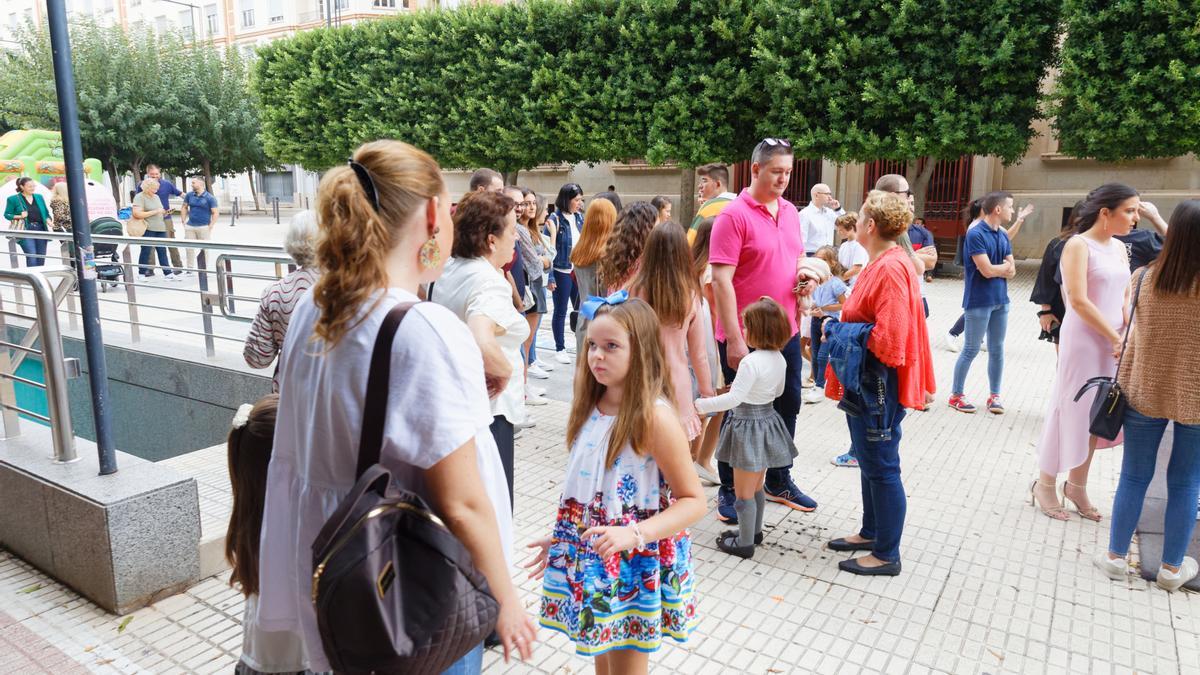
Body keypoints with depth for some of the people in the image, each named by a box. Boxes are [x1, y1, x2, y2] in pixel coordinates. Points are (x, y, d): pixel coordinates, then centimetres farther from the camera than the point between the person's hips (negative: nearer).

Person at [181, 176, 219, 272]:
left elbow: (215, 213, -7)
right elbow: (184, 207, 16)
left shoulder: (209, 198, -7)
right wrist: (184, 221, 8)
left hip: (204, 227, -4)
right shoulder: (189, 195, 5)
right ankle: (190, 269, 19)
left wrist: (210, 227, -11)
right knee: (189, 247, 8)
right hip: (190, 226, 4)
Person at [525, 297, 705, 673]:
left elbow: (693, 501, -19)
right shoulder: (591, 407, 0)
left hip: (634, 567, -6)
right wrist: (563, 538, 13)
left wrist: (633, 534, -30)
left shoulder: (654, 417, -21)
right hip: (590, 560, 6)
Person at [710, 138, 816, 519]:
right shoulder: (734, 215, -14)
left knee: (787, 406, 17)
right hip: (744, 338, -7)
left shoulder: (790, 212, 9)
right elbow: (721, 279, -19)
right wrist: (734, 340, -22)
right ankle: (729, 491, 22)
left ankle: (778, 482, 36)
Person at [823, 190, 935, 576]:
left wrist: (842, 334, -15)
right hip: (865, 382, 10)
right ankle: (871, 532, 36)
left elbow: (888, 338, -25)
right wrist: (841, 329, 5)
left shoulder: (891, 268, -21)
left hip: (878, 386, -10)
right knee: (869, 461, 20)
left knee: (881, 467, 1)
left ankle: (887, 555, 14)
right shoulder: (881, 263, 11)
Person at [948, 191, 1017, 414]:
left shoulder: (1003, 236, 9)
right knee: (971, 349, 1)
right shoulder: (976, 234, -14)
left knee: (997, 350, 11)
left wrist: (995, 268, -11)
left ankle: (994, 395, 21)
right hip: (979, 301, -7)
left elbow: (1012, 272, 6)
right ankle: (956, 395, 13)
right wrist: (1004, 265, -1)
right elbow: (987, 271, -18)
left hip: (1001, 300, 7)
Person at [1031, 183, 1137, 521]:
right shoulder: (1078, 245, -12)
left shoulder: (1119, 248, 11)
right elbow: (1078, 301, -18)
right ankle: (1045, 485, 16)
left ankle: (1077, 485, 27)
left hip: (1112, 343, 7)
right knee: (1070, 411, 1)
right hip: (1082, 341, -7)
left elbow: (1126, 297, 10)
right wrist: (1116, 338, -15)